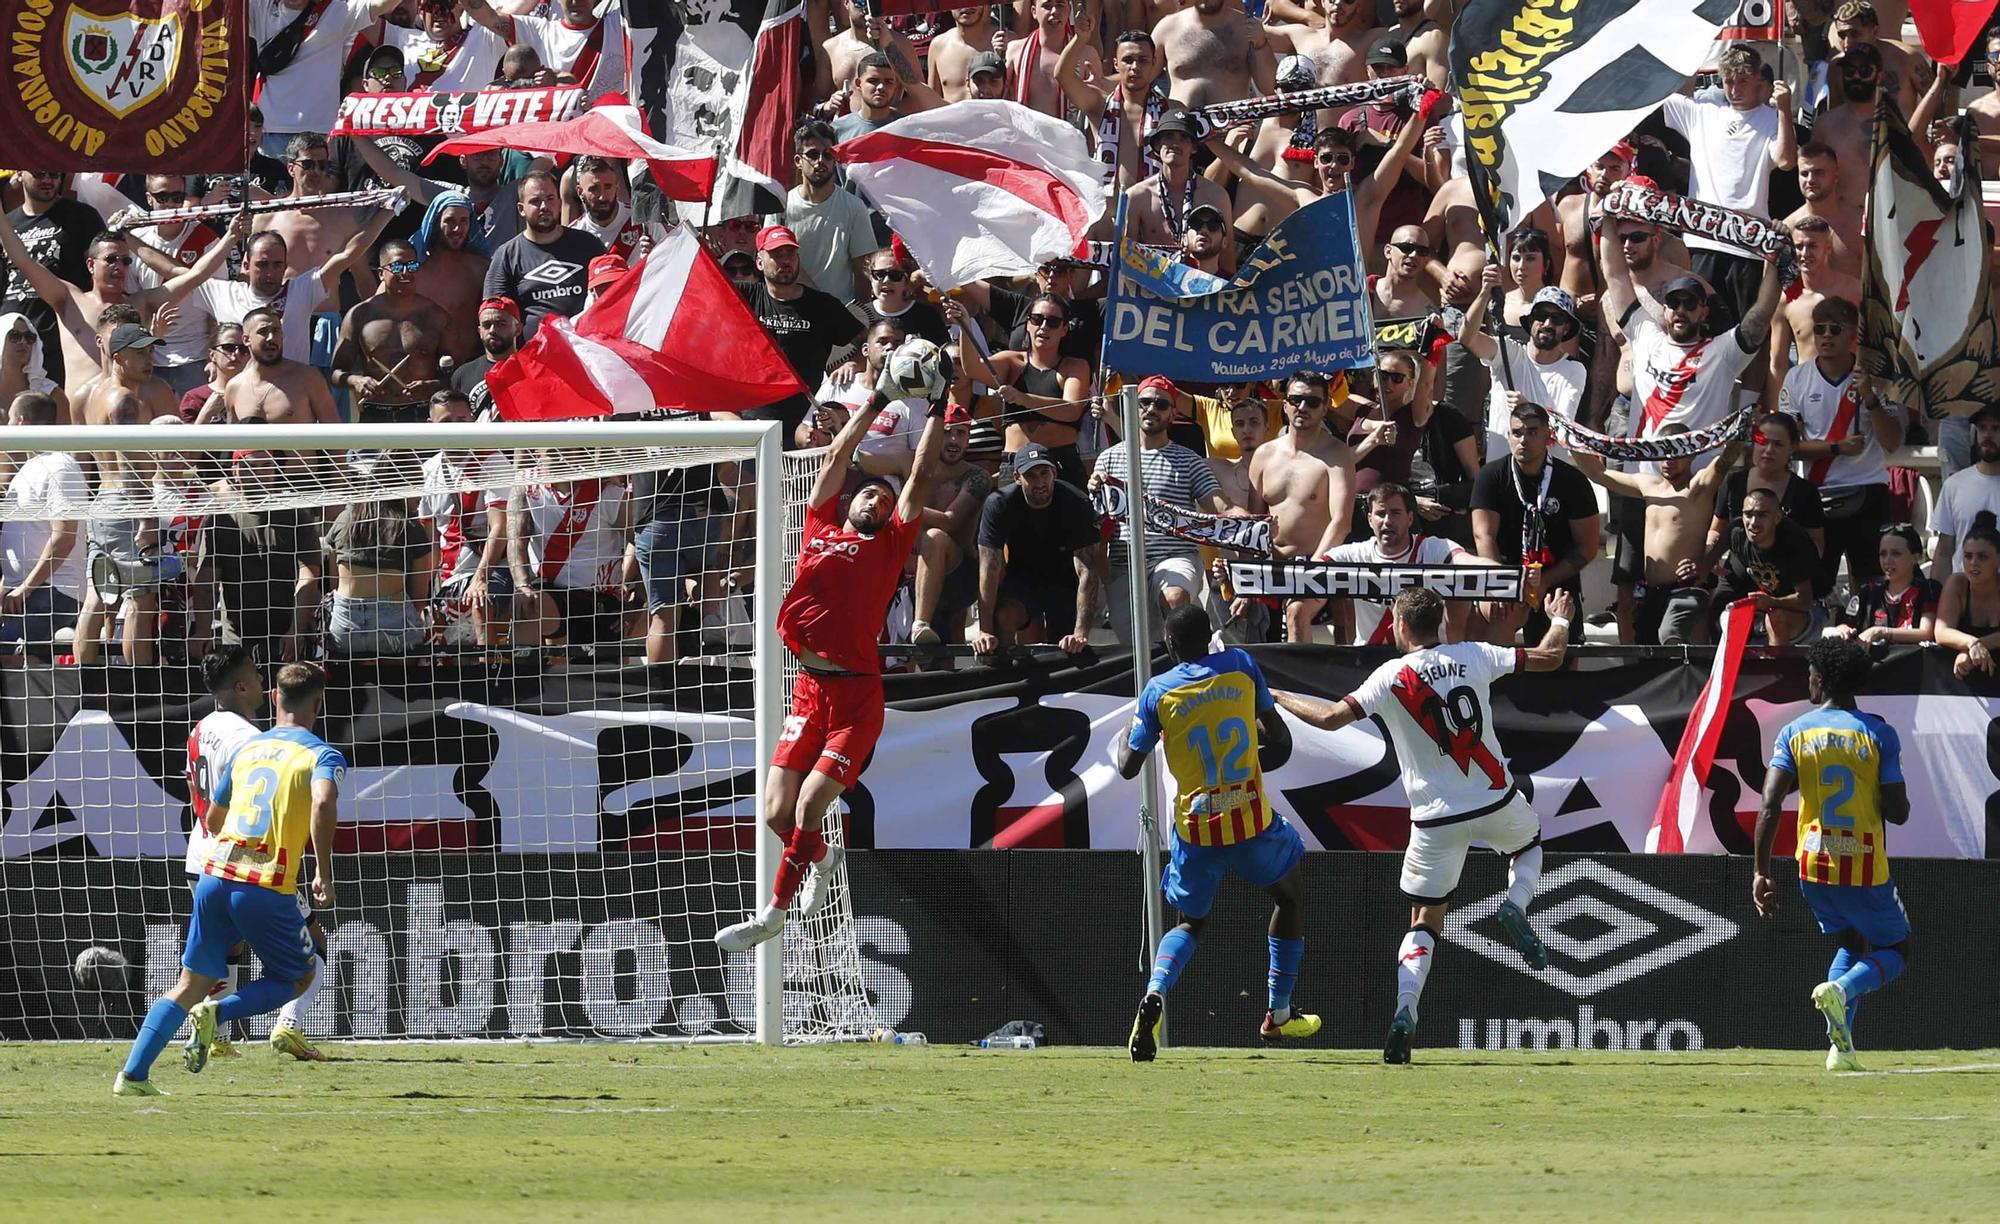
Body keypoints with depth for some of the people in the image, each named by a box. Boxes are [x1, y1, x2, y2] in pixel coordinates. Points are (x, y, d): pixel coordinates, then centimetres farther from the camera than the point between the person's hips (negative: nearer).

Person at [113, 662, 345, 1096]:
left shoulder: (246, 749, 18)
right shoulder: (323, 755, 0)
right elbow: (324, 804, -21)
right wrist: (324, 874, -13)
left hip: (215, 876, 5)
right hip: (268, 889, -5)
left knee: (192, 984, 14)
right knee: (300, 975, 16)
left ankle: (133, 1074, 2)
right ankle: (216, 1013, -9)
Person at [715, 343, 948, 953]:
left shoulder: (890, 542, 9)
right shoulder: (822, 529, 15)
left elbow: (922, 474, 10)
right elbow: (837, 457, 22)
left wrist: (937, 408, 12)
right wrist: (881, 398, 25)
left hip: (856, 696, -3)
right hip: (810, 690, 3)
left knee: (807, 809, -11)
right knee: (778, 815, -1)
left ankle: (773, 913, 2)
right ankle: (822, 857, 29)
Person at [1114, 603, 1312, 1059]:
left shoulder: (1158, 691, -4)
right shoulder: (1240, 665, -2)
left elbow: (1129, 765, 3)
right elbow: (1279, 741, 3)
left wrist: (1118, 745, 25)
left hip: (1195, 828, 0)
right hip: (1252, 817, 0)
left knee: (1189, 923, 20)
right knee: (1290, 900, 26)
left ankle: (1155, 993, -11)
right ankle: (1278, 1014, 25)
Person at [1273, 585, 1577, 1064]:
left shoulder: (1391, 678, -9)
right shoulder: (1475, 657, -2)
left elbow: (1331, 717, -16)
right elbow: (1549, 657, 7)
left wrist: (1278, 697, 0)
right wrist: (1561, 620, 29)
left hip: (1436, 818, -1)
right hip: (1495, 800, 1)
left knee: (1425, 921, 7)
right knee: (1529, 844, 34)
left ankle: (1405, 1011, -13)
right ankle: (1515, 907, 3)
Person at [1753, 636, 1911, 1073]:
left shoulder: (1795, 733, -2)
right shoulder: (1879, 734, -7)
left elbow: (1769, 809, -10)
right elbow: (1898, 812, -9)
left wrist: (1762, 872, -6)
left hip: (1813, 871, 3)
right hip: (1866, 871, -3)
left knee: (1851, 943, 26)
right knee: (1896, 950, 17)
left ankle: (1840, 1046, 10)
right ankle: (1842, 989, -15)